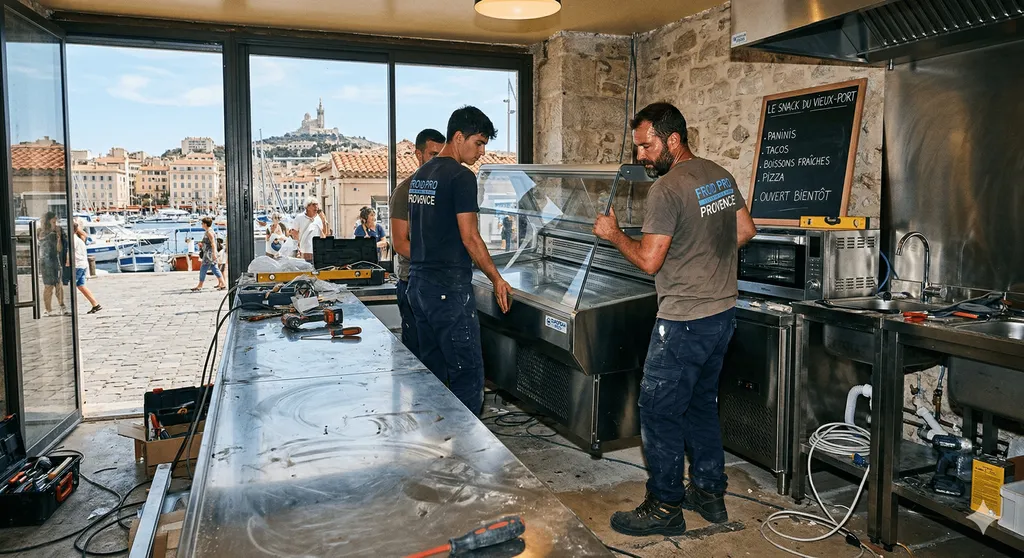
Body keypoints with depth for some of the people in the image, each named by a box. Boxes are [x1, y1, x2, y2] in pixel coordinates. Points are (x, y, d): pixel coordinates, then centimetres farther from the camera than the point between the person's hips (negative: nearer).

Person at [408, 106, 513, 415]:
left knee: (431, 372, 15)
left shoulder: (419, 175, 15)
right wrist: (497, 279, -6)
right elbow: (470, 238, -14)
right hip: (449, 288, -9)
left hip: (418, 282, 9)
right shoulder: (461, 177, -12)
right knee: (468, 376, -4)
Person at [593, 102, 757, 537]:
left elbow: (648, 260, -20)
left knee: (659, 413, 2)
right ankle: (710, 493, 31)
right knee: (701, 405, 20)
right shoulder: (721, 176, 8)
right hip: (723, 311, 9)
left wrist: (613, 234, -5)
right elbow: (746, 230, 17)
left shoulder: (666, 188, -18)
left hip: (684, 321, -9)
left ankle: (665, 509, 13)